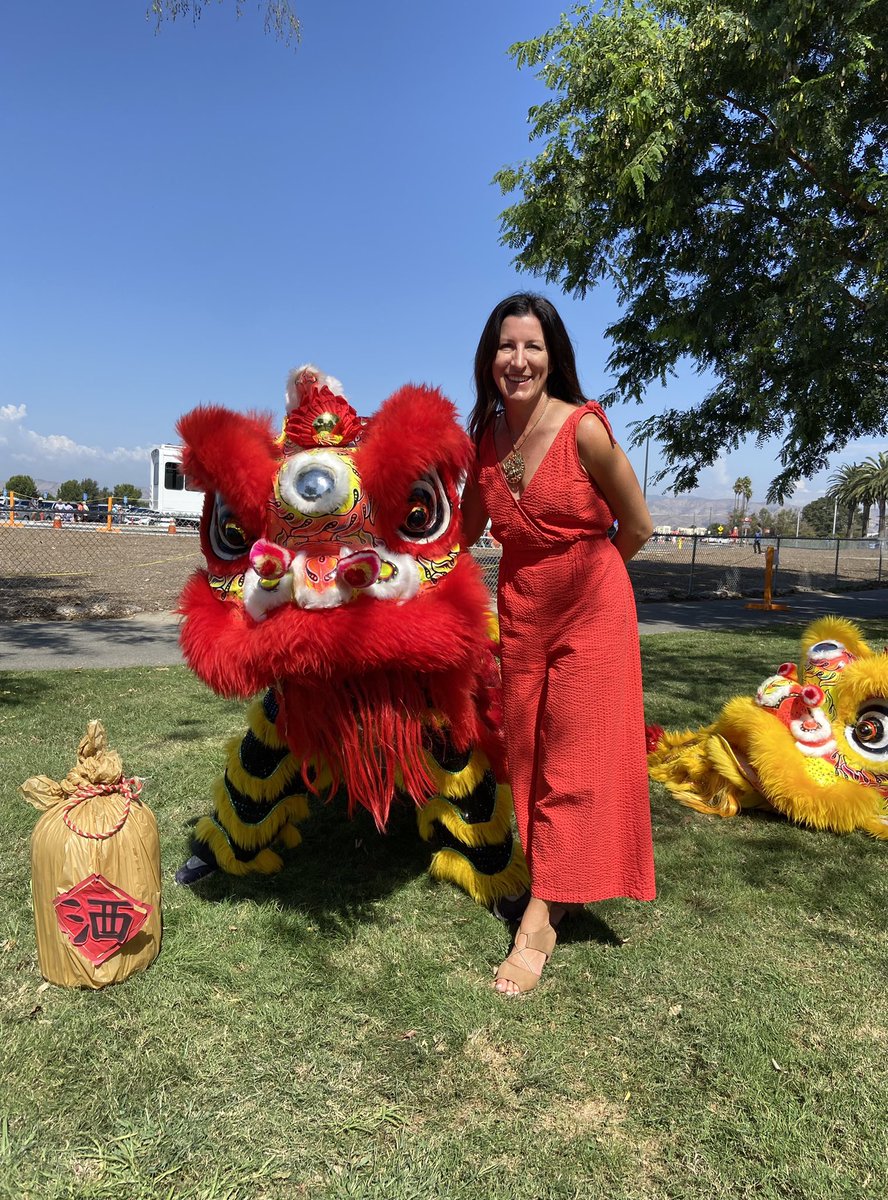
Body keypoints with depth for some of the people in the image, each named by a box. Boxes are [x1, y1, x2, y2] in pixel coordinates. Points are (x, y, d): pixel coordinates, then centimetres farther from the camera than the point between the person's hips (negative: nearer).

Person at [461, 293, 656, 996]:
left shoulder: (583, 429, -15)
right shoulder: (485, 437, 1)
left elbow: (637, 527, -3)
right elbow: (466, 533, 10)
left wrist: (582, 571, 8)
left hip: (590, 613, -5)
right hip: (520, 615, 5)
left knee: (573, 766, 0)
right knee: (529, 759, 11)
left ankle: (537, 927, 7)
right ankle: (554, 893, 30)